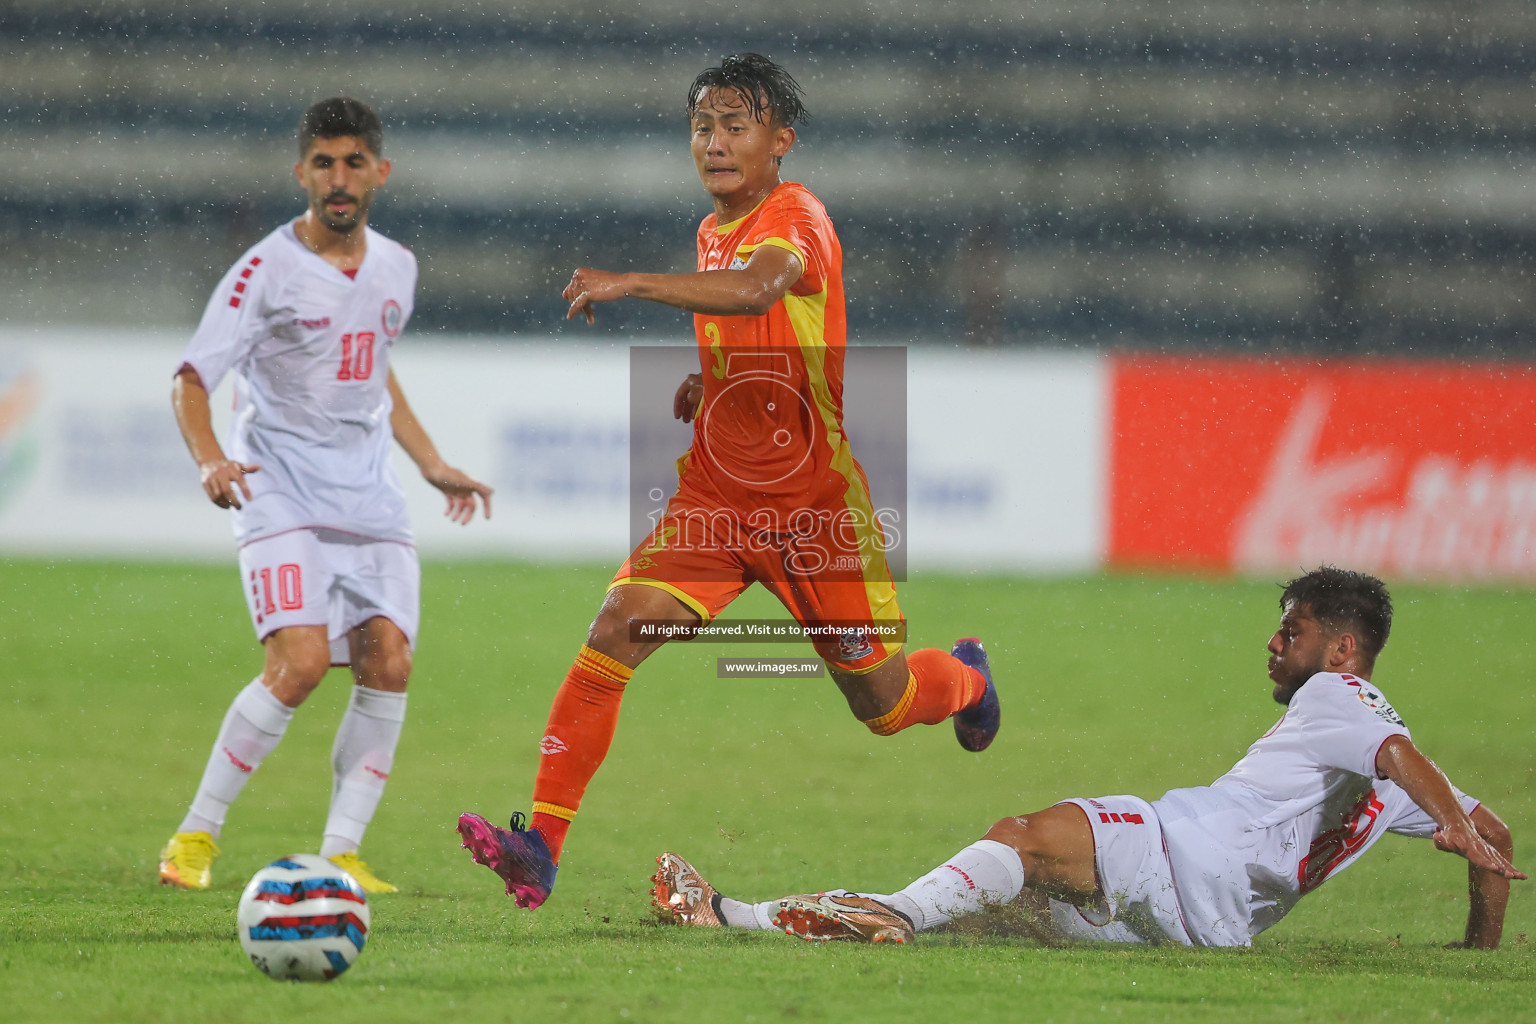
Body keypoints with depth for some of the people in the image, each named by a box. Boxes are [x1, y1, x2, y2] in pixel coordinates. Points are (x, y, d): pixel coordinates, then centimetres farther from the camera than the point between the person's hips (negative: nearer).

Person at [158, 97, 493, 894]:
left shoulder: (394, 267, 9)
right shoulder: (268, 270, -10)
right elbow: (190, 380, -11)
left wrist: (433, 466, 23)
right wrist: (210, 459, -30)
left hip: (366, 491, 6)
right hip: (281, 489, -6)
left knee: (388, 661, -9)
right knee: (300, 662, -20)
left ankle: (341, 854, -3)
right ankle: (195, 835, -7)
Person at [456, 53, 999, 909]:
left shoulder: (795, 219, -18)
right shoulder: (714, 229, 8)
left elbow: (756, 291, -42)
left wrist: (630, 284, -49)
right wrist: (706, 383, 7)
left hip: (816, 508, -5)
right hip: (716, 497, 5)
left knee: (885, 707, 9)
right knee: (617, 629, -19)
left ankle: (964, 674, 47)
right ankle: (542, 845, -22)